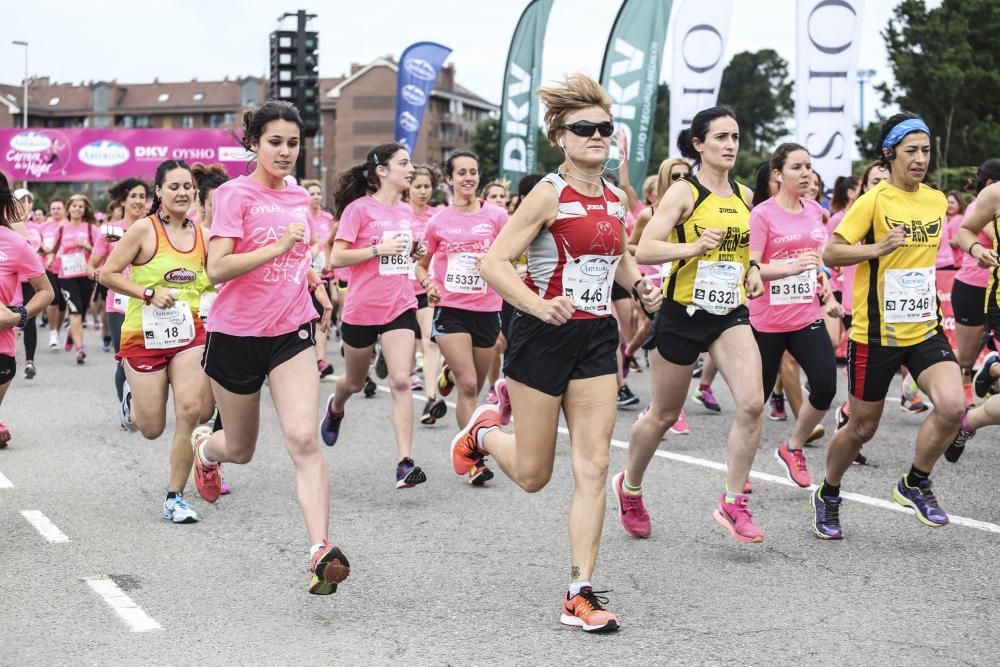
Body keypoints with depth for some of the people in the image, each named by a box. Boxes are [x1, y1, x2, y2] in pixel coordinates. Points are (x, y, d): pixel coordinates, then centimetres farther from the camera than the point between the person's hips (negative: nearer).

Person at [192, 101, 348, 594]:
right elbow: (217, 268, -21)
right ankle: (204, 447, 51)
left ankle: (321, 550, -20)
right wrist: (278, 247, -30)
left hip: (291, 331, 3)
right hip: (236, 334, -3)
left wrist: (312, 280, 10)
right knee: (240, 449, 14)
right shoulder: (234, 194, -9)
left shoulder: (300, 198, 9)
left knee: (304, 440, -16)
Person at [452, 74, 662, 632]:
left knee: (594, 467, -2)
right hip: (543, 336, -5)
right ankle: (485, 433, 40)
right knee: (533, 475, 6)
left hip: (598, 337, 5)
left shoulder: (616, 199, 7)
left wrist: (640, 284, 4)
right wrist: (540, 306, -30)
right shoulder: (549, 195, -12)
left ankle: (581, 593, 4)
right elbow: (494, 263, -16)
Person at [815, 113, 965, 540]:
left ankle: (915, 484, 6)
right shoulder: (873, 201, -11)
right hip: (876, 333, -4)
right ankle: (827, 496, 33)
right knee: (862, 427, 6)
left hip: (924, 329, 4)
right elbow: (830, 253, -12)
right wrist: (878, 248, -24)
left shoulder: (937, 201, 7)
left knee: (953, 406, -18)